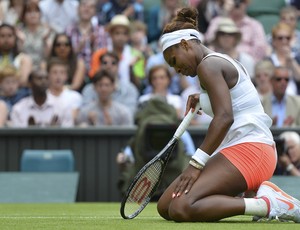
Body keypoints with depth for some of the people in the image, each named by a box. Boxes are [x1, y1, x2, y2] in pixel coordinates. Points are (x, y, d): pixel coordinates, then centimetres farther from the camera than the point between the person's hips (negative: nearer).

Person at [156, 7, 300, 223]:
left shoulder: (208, 65, -9)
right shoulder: (223, 62, 22)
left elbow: (225, 117, -22)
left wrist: (196, 164, -23)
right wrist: (203, 98, 24)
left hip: (247, 150, -11)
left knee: (181, 209, -26)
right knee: (165, 207, 4)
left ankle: (268, 205, -23)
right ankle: (261, 194, -1)